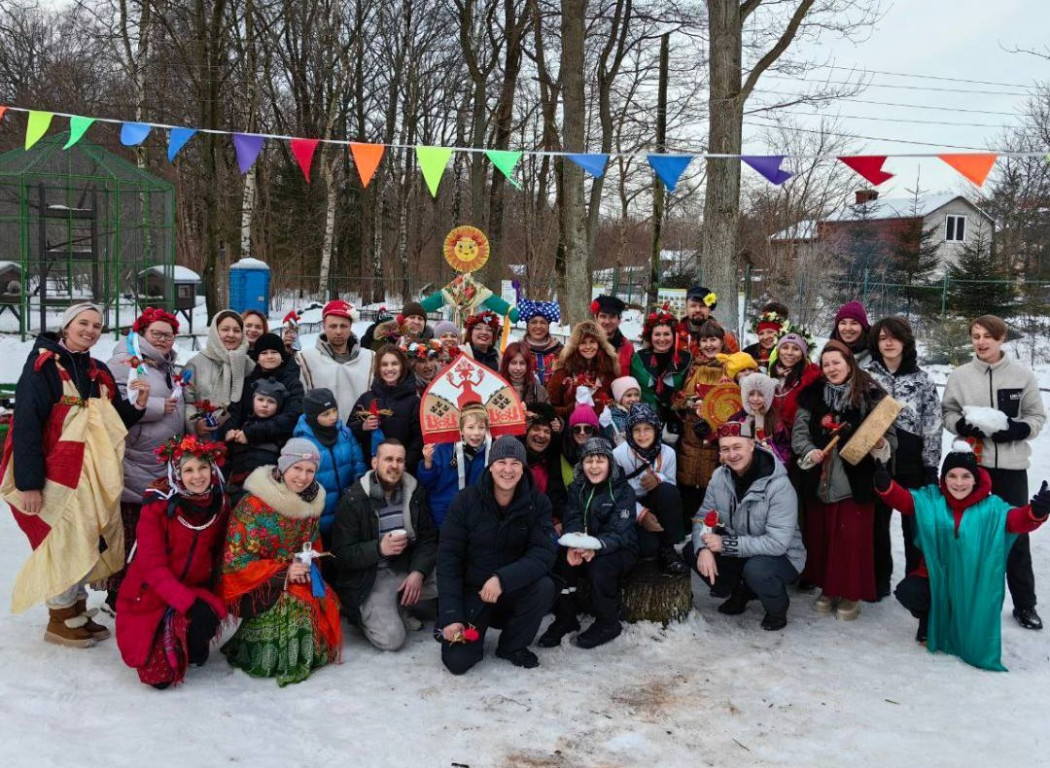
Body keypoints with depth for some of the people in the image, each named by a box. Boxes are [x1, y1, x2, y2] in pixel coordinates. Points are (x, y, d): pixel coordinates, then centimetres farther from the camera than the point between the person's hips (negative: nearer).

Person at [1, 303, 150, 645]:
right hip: (56, 473, -7)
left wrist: (136, 406, -7)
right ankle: (60, 621, 11)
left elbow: (115, 422, 15)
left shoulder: (99, 372, 12)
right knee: (64, 543, -4)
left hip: (92, 475, 7)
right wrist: (29, 481, -23)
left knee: (86, 543, 11)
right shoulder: (42, 364, -9)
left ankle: (77, 611, 25)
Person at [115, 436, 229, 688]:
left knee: (204, 619, -33)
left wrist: (212, 596, -3)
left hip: (196, 590, 3)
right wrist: (189, 602, -28)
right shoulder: (157, 505, -17)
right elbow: (153, 566, -20)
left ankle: (195, 651, 3)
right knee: (159, 677, -13)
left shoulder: (220, 503, -3)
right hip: (150, 595, -3)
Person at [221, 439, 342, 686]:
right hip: (252, 586, -6)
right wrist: (283, 573, -23)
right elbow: (235, 561, -17)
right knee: (292, 602, -30)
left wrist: (308, 565, -5)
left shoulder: (312, 501, 3)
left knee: (326, 600, -20)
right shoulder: (253, 504, -17)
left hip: (296, 577, 6)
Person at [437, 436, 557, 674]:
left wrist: (503, 579, -36)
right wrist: (450, 616, -20)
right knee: (457, 661, -19)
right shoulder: (466, 500, -12)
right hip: (470, 590, -1)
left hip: (514, 591, 2)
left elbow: (544, 554, -20)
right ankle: (473, 632, 18)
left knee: (545, 587, -29)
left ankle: (512, 645, -2)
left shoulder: (538, 502, -9)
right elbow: (448, 558, -12)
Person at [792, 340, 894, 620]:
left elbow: (889, 434, -2)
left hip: (856, 481, -3)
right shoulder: (813, 396, 6)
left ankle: (851, 594, 15)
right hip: (820, 479, 3)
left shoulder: (871, 395, -3)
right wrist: (809, 451, -16)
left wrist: (882, 445, -23)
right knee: (821, 536, 10)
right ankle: (828, 589, 26)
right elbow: (799, 431, 3)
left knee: (853, 539, -1)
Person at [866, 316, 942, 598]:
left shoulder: (922, 380, 0)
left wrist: (931, 468, -5)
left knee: (915, 524, 5)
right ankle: (879, 581, 23)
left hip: (912, 464, -1)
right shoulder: (866, 376, 3)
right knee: (877, 522, 10)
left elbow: (933, 427, -1)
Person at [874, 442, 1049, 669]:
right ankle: (929, 619, 11)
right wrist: (885, 486, -42)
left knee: (972, 638, -2)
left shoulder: (991, 507, -10)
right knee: (907, 592, -27)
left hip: (972, 584, 0)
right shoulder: (931, 499, -5)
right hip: (935, 574, 0)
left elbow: (1016, 520, -25)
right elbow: (904, 499, -18)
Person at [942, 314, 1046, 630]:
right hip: (971, 462, 1)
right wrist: (962, 425, -14)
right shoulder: (960, 375, -1)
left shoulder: (1023, 375, -3)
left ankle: (1024, 604, 18)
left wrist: (1017, 429, -15)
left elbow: (1037, 417, 3)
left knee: (1017, 533, 5)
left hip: (1011, 464, -1)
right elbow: (947, 413, 6)